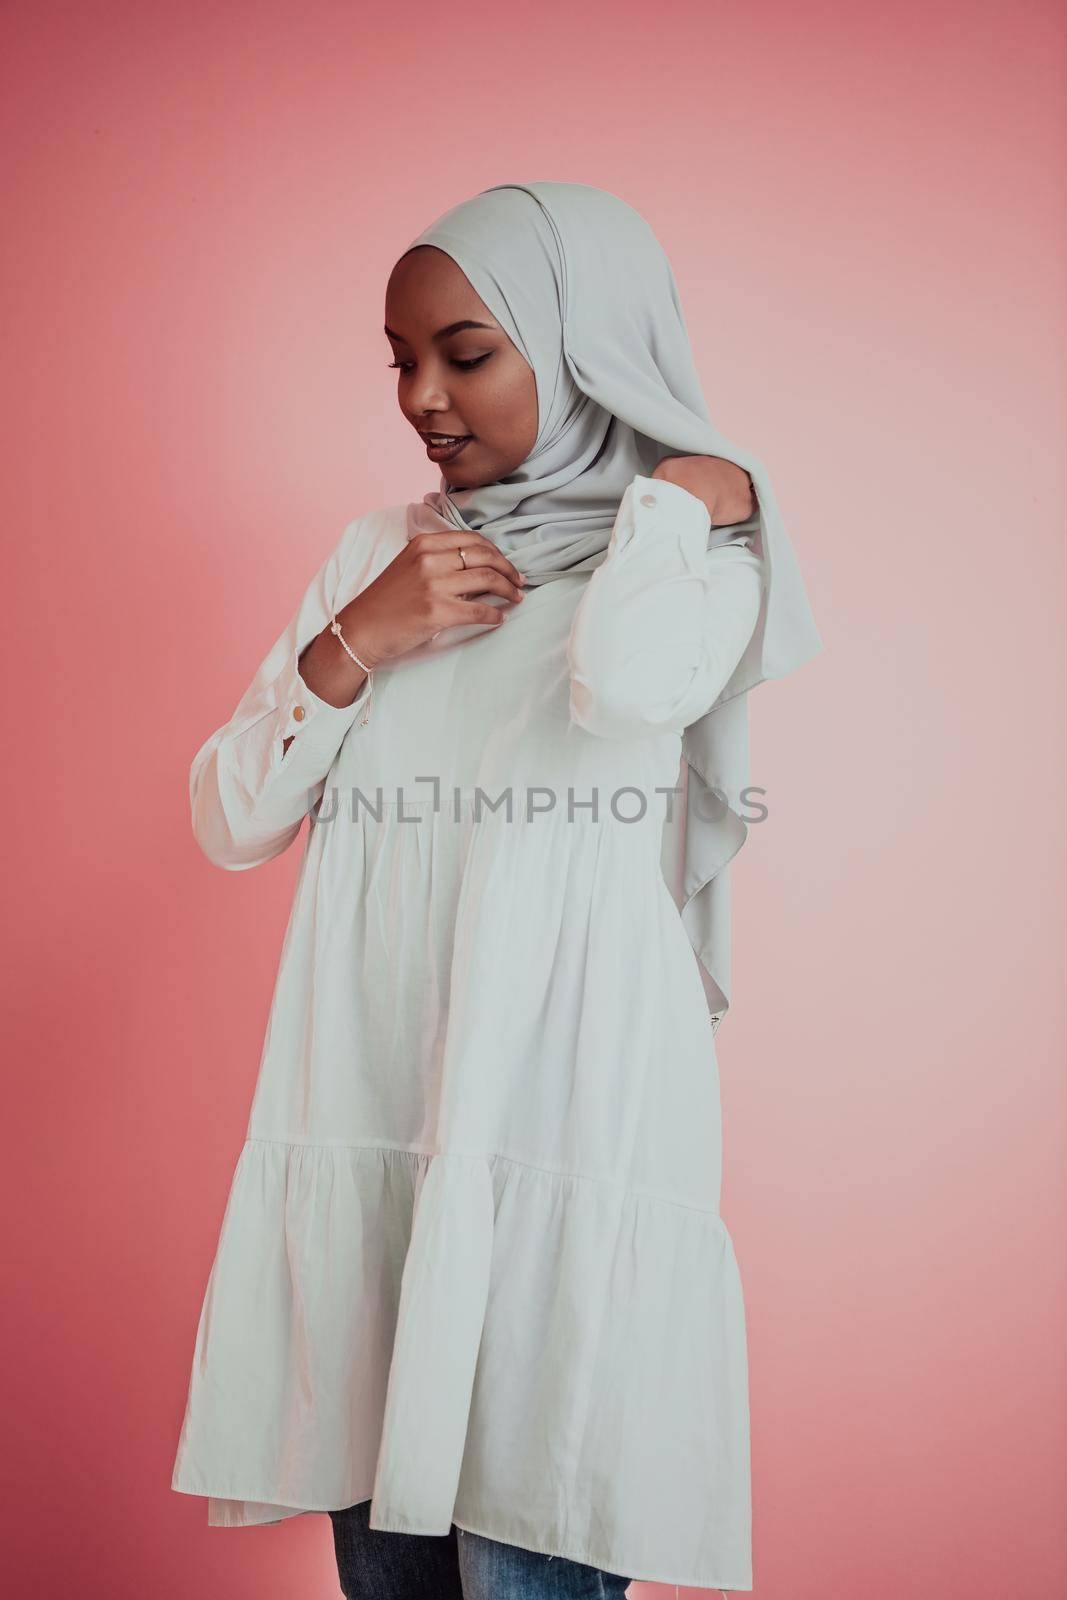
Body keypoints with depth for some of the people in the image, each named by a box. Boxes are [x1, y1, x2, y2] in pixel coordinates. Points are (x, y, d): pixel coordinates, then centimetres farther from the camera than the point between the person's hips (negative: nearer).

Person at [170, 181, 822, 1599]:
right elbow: (228, 823, 9)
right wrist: (357, 646, -4)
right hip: (365, 1130, 5)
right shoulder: (379, 553, 14)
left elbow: (631, 684, -25)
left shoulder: (700, 554, 1)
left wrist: (681, 492, -8)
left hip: (570, 1140, -4)